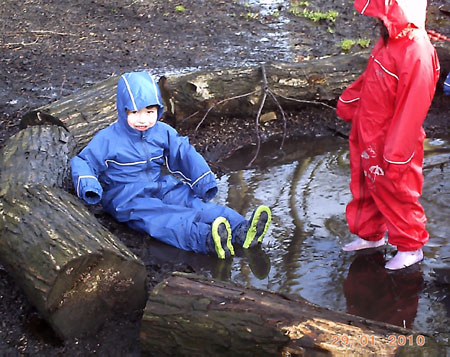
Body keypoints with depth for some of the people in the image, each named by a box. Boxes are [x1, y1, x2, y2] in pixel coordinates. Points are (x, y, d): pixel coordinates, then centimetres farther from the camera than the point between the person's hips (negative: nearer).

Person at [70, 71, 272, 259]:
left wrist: (204, 179, 0)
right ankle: (207, 239, -63)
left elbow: (185, 154, 13)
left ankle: (242, 230, -39)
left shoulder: (163, 133, 8)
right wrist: (88, 185, -24)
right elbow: (83, 162, -3)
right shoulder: (107, 139, -6)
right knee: (160, 217, -35)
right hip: (126, 198, -6)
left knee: (196, 202, -20)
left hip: (160, 188, 6)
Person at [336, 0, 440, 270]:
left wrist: (395, 156, -23)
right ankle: (370, 235, 42)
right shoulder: (389, 41, 0)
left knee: (395, 194, 8)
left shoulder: (417, 54, -28)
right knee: (367, 188, 22)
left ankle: (411, 248, 28)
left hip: (391, 144, -9)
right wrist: (348, 103, 24)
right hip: (369, 139, 9)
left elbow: (411, 111, -26)